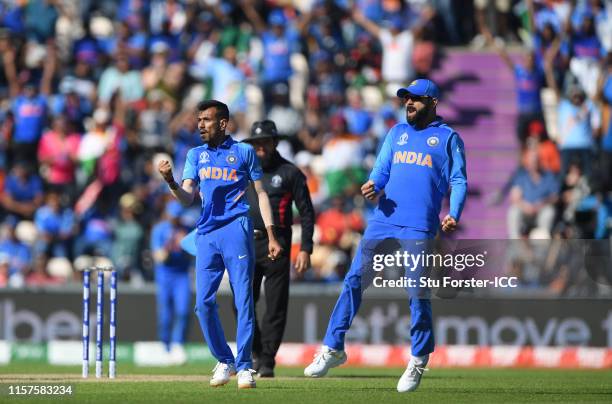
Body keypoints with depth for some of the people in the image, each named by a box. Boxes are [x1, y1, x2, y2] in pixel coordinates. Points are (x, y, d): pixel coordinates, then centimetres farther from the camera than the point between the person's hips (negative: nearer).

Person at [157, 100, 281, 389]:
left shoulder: (243, 151, 7)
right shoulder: (196, 155, 16)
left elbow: (261, 194, 8)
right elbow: (186, 198, 7)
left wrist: (271, 235, 0)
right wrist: (171, 183, -15)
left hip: (236, 229, -4)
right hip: (207, 233, 4)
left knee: (243, 299, -8)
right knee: (204, 303, -1)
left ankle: (244, 366, -7)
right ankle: (225, 361, 14)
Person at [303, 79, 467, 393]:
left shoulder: (448, 138, 7)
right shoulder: (397, 133, 20)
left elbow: (458, 182, 2)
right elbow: (381, 172, 18)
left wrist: (453, 215, -15)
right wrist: (373, 187, -6)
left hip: (419, 226, -5)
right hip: (383, 218, 5)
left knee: (417, 293, -5)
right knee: (354, 279, -1)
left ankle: (418, 362, 7)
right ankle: (333, 349, 4)